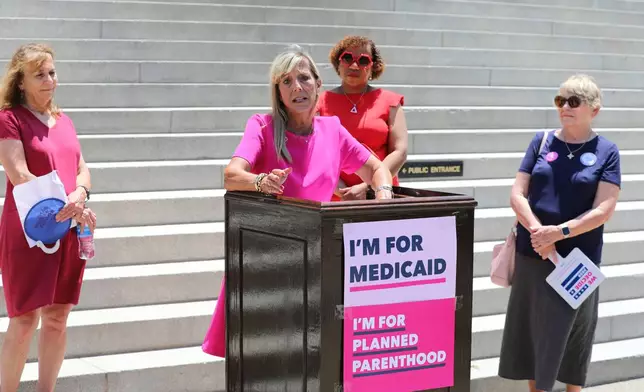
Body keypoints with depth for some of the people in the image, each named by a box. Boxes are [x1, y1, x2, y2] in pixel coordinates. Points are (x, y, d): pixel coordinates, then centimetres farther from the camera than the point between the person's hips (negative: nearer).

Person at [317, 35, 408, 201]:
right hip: (331, 198, 0)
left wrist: (366, 188, -12)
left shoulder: (389, 101, 9)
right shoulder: (322, 102, 8)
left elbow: (400, 151, 0)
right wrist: (342, 191, -14)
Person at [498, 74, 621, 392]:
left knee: (573, 333, 8)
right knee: (534, 330, 8)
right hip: (533, 253, 2)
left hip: (579, 258, -2)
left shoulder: (606, 151, -3)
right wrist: (539, 233, -15)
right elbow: (517, 194, 0)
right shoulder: (542, 141, 4)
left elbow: (604, 210, -10)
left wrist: (559, 232, -19)